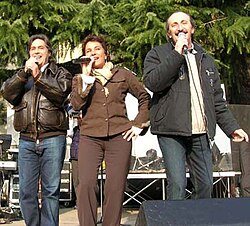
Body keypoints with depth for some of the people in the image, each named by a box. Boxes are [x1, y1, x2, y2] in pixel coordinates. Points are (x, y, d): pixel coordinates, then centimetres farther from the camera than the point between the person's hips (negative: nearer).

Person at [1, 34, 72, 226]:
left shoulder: (60, 73, 13)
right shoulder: (21, 75, 22)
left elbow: (60, 93, -8)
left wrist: (38, 76, -7)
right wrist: (25, 73, -7)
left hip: (52, 138, -2)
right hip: (27, 140, 3)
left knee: (51, 189, -2)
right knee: (26, 191, 1)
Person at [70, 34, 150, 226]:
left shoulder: (123, 75, 13)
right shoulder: (80, 79, 14)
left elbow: (145, 97, 17)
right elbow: (76, 104, -4)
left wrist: (139, 124, 8)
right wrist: (86, 77, -7)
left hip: (119, 137, 0)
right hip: (90, 138, 0)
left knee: (115, 187, -3)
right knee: (86, 184, -15)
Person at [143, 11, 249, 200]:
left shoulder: (205, 59, 21)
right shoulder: (158, 55, 7)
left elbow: (217, 99, 21)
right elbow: (152, 82, -14)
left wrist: (232, 127, 13)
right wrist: (177, 54, -12)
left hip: (201, 134, 5)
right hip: (171, 131, -4)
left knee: (205, 185, 4)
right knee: (177, 185, -12)